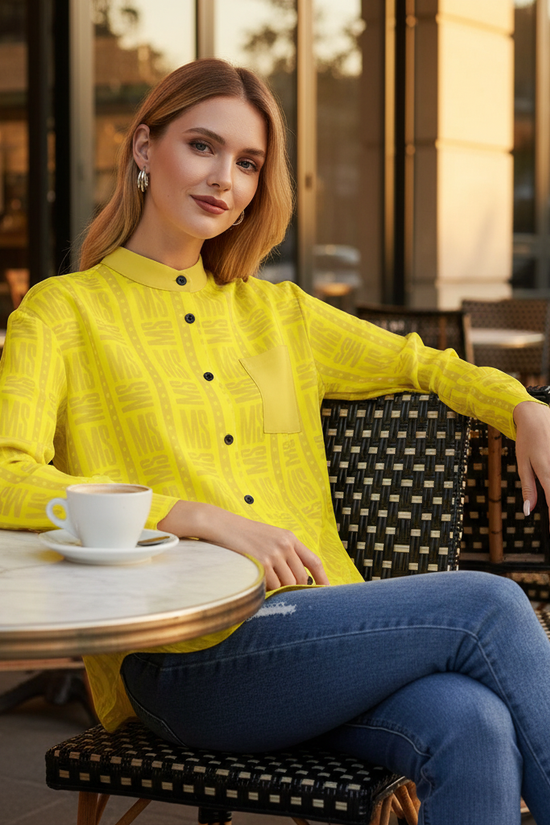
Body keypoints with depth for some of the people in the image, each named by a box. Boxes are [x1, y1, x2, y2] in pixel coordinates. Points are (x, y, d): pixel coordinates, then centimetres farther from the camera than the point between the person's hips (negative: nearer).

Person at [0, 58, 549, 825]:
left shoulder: (277, 312, 22)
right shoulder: (64, 312, 5)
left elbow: (421, 363, 31)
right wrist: (206, 518, -19)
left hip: (320, 628, 5)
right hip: (182, 656, -5)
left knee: (474, 731, -28)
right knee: (486, 605, -22)